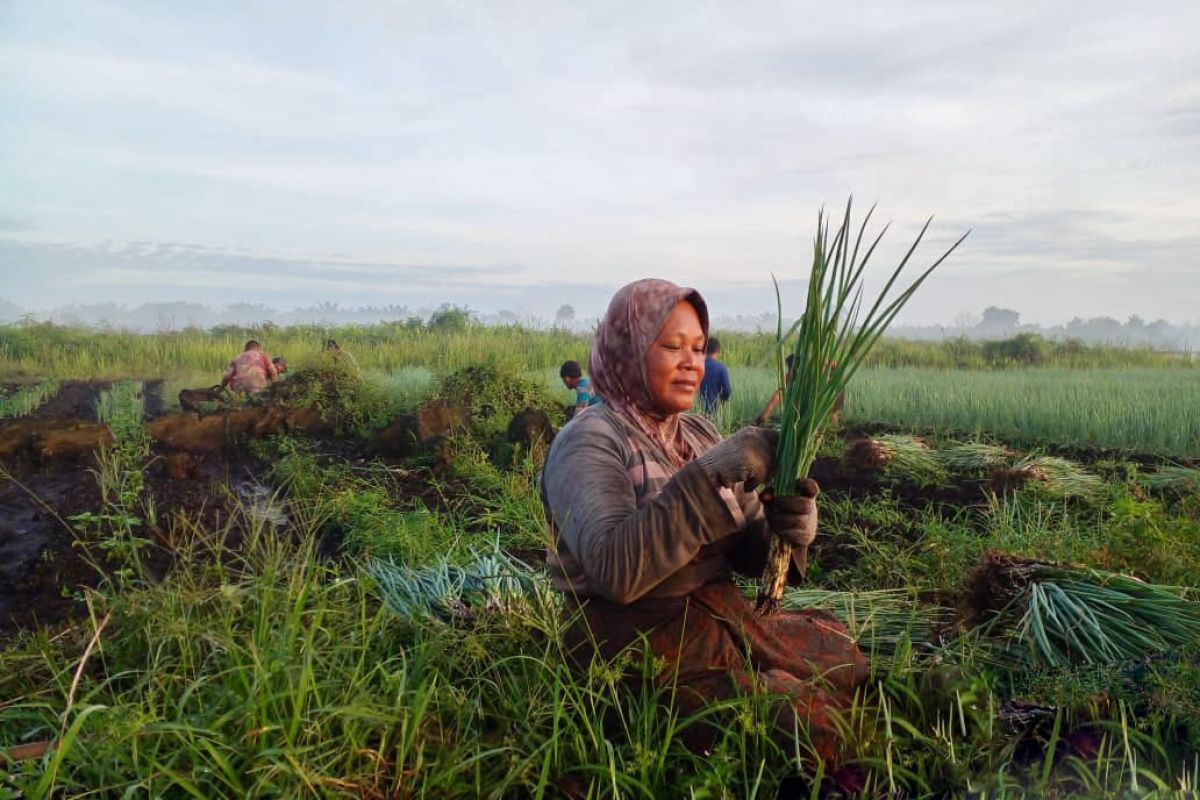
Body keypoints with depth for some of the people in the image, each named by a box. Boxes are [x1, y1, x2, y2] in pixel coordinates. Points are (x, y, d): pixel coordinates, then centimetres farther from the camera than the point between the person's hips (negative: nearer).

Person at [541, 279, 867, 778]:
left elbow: (748, 555, 7)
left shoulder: (700, 433, 7)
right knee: (806, 725, -17)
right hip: (643, 647, -7)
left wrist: (791, 524, -15)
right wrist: (710, 476, -30)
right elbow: (616, 569, -30)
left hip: (726, 621, 7)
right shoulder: (588, 442, -14)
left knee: (855, 661, 7)